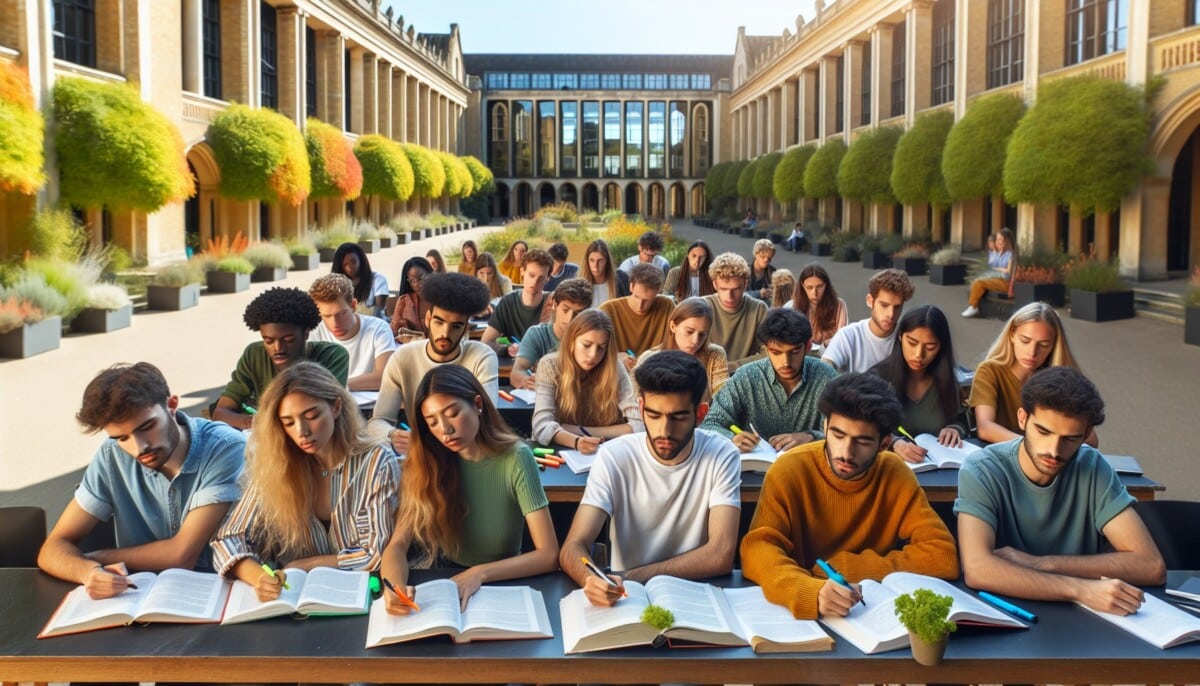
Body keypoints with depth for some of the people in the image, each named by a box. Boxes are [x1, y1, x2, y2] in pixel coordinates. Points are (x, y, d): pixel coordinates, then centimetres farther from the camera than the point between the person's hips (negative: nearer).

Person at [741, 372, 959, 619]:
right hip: (799, 614, -2)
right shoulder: (790, 470, -13)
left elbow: (942, 557, -10)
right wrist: (812, 592, -42)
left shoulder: (896, 475, -6)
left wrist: (844, 567, -16)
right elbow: (757, 548, -23)